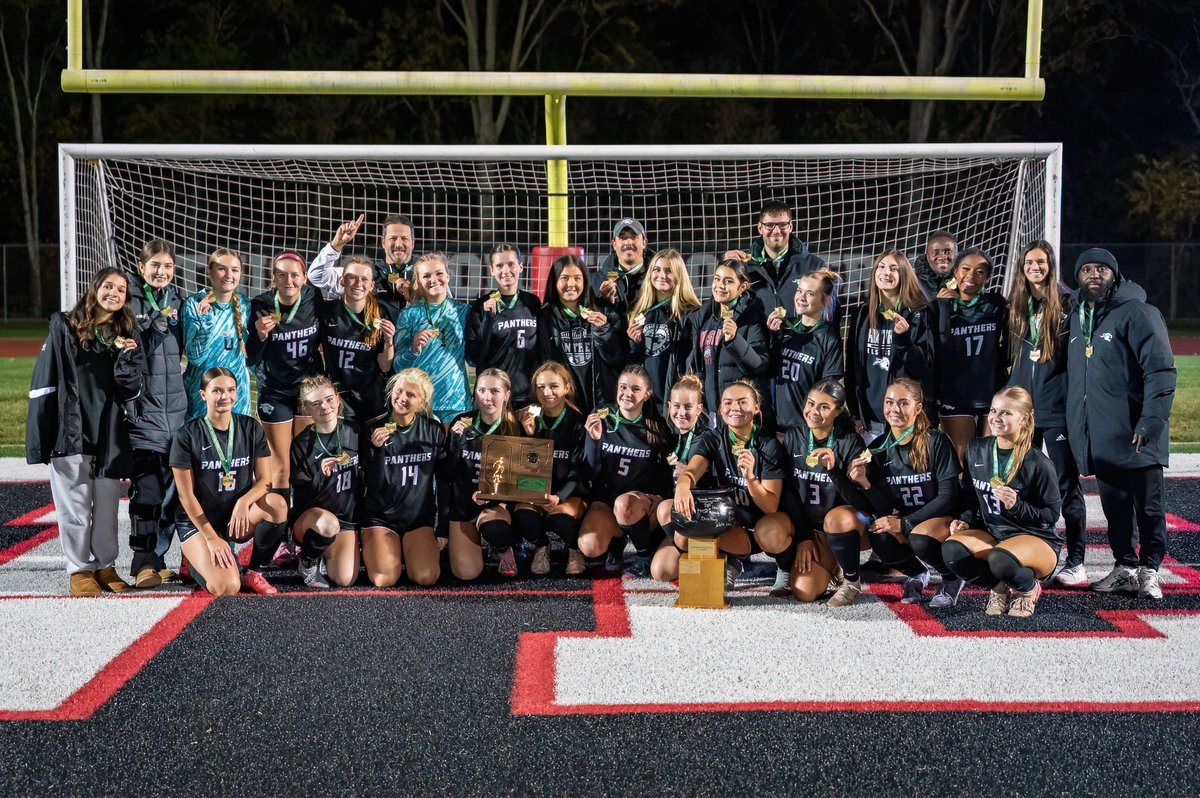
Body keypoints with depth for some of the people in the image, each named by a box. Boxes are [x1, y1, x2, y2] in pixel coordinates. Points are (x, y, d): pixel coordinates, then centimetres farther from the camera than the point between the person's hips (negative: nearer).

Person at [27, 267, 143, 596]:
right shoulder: (64, 328, 1)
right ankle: (79, 570, 8)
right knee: (75, 504, 0)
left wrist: (129, 358, -13)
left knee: (107, 505, 8)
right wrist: (41, 436, -7)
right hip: (71, 431, -3)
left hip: (109, 433, 3)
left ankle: (105, 567, 19)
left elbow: (128, 390, 5)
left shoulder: (123, 337, 10)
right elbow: (45, 382, -2)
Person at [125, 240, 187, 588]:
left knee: (173, 487, 5)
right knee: (146, 487, -10)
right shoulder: (131, 302, 0)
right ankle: (144, 563, -4)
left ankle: (157, 557, 15)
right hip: (144, 408, -5)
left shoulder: (178, 303, 15)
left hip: (177, 406, 5)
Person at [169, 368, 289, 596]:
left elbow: (265, 481, -4)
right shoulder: (187, 436, -11)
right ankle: (197, 557, 11)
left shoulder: (251, 429, 0)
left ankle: (254, 573, -8)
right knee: (227, 587, -26)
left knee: (277, 504, -30)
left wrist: (243, 502, -27)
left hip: (237, 517, 3)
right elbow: (186, 495, -10)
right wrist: (211, 538, -16)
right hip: (197, 521, -3)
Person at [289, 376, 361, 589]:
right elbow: (302, 495, -12)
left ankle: (327, 552, 16)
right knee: (327, 523, -40)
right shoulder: (302, 443, -8)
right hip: (308, 518, -3)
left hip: (348, 518, 3)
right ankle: (308, 562, -7)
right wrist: (320, 474, -27)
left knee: (346, 579, -20)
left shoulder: (354, 433, 1)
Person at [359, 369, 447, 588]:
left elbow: (443, 481, 7)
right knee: (385, 579, -23)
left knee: (426, 577, -22)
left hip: (420, 518, 1)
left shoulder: (434, 430, 0)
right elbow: (372, 486, -8)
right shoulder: (374, 430, -5)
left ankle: (407, 553, 12)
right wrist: (377, 450, -24)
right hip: (380, 517, -1)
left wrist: (443, 529, 5)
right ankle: (374, 551, 12)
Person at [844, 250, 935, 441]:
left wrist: (903, 339, -22)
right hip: (870, 414, 4)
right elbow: (852, 364, 12)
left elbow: (926, 366, -5)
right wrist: (855, 412, 10)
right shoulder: (862, 314, 10)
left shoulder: (920, 314, -2)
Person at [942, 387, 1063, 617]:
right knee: (952, 548, -27)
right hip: (991, 533, 5)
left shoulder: (1038, 464, -14)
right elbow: (971, 497, 15)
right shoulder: (976, 451, 3)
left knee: (1000, 558, -39)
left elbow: (1051, 514, -11)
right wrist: (965, 520, -4)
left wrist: (1017, 507, -26)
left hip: (1037, 539, -5)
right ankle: (999, 587, 1)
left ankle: (1029, 588, -2)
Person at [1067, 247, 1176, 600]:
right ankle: (1125, 568, 20)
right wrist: (1074, 423, 16)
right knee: (1114, 506, 11)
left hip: (1135, 436, -6)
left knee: (1147, 505, 0)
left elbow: (1161, 371, -13)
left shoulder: (1137, 313, -8)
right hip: (1099, 437, 6)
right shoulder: (1076, 317, 15)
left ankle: (1149, 571, 8)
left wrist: (1151, 421, -20)